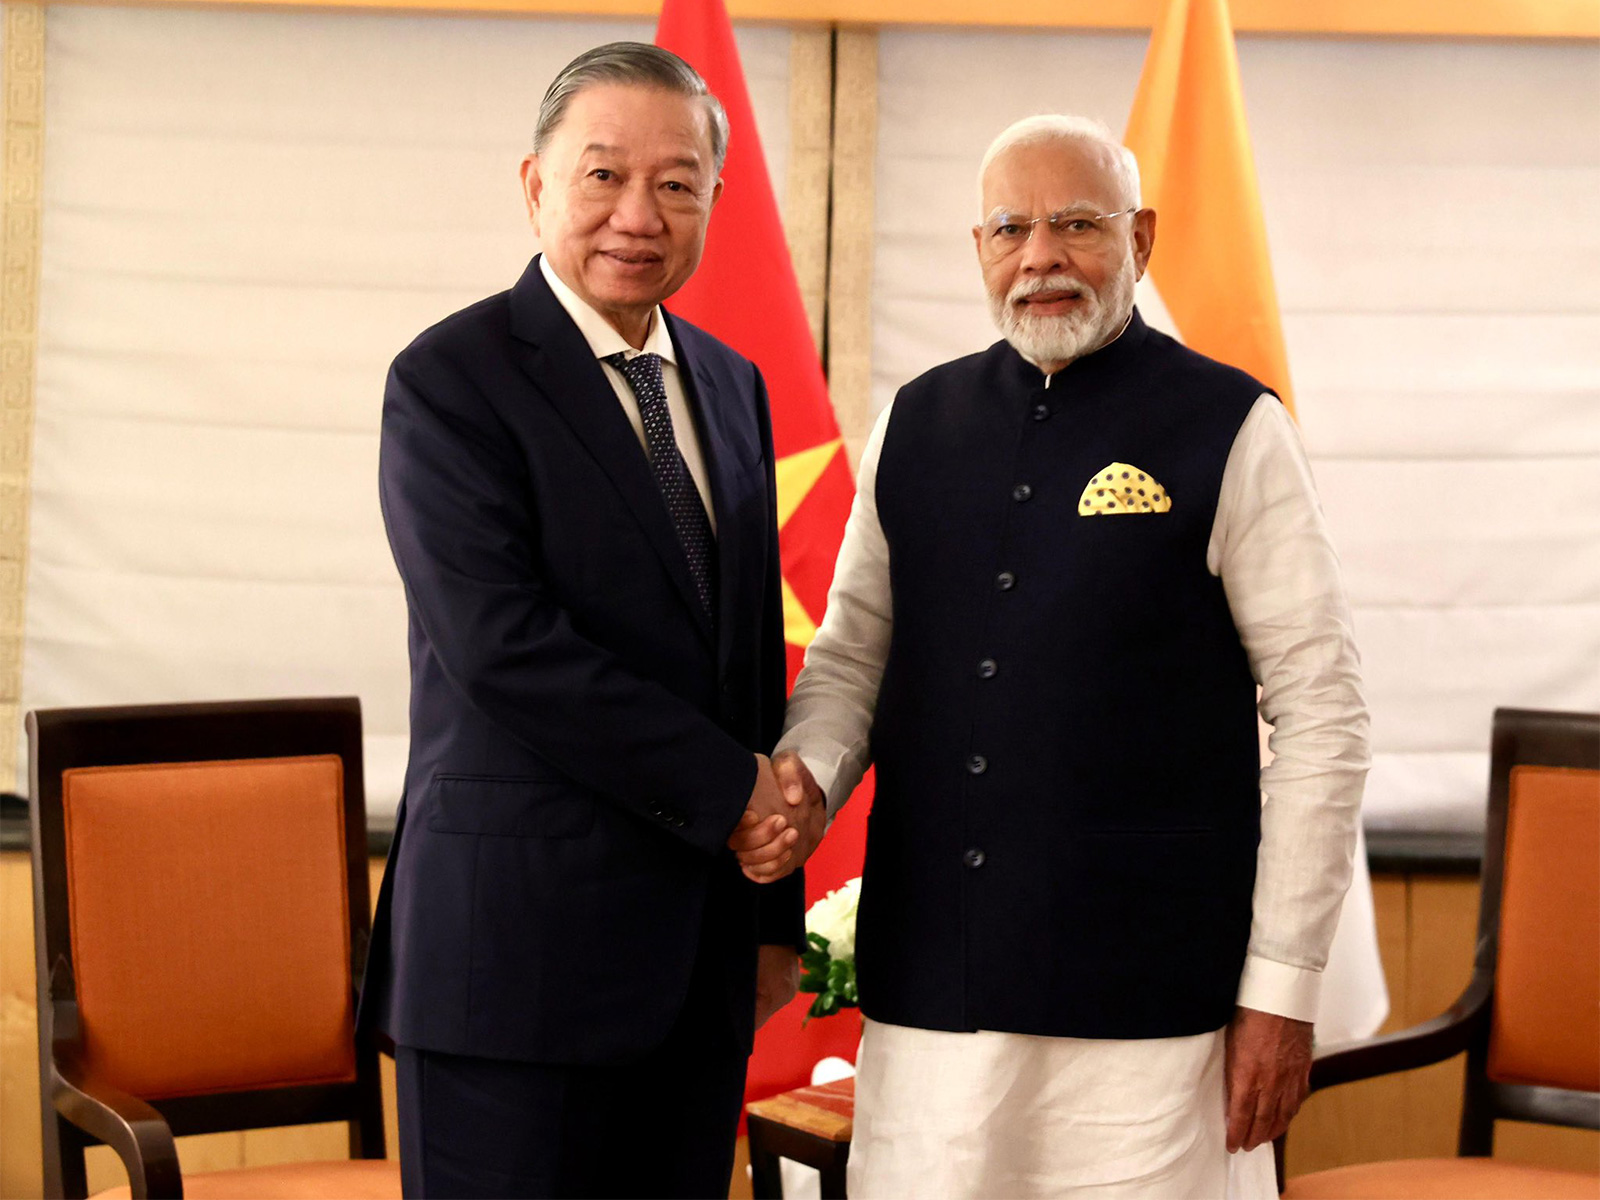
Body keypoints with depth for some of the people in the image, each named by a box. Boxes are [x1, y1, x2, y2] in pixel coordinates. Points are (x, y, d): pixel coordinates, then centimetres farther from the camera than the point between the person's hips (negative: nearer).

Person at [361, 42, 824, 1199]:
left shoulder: (732, 386, 13)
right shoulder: (451, 378, -8)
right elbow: (502, 647, -18)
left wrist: (775, 910, 14)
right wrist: (729, 791, -13)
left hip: (702, 947, 6)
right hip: (518, 935, -6)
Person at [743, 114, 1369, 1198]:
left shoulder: (1232, 431, -3)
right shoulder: (917, 425, 10)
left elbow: (1323, 712, -4)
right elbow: (852, 651, 17)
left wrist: (1282, 985, -7)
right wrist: (806, 774, -5)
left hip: (1149, 1003, -3)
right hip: (928, 988, 4)